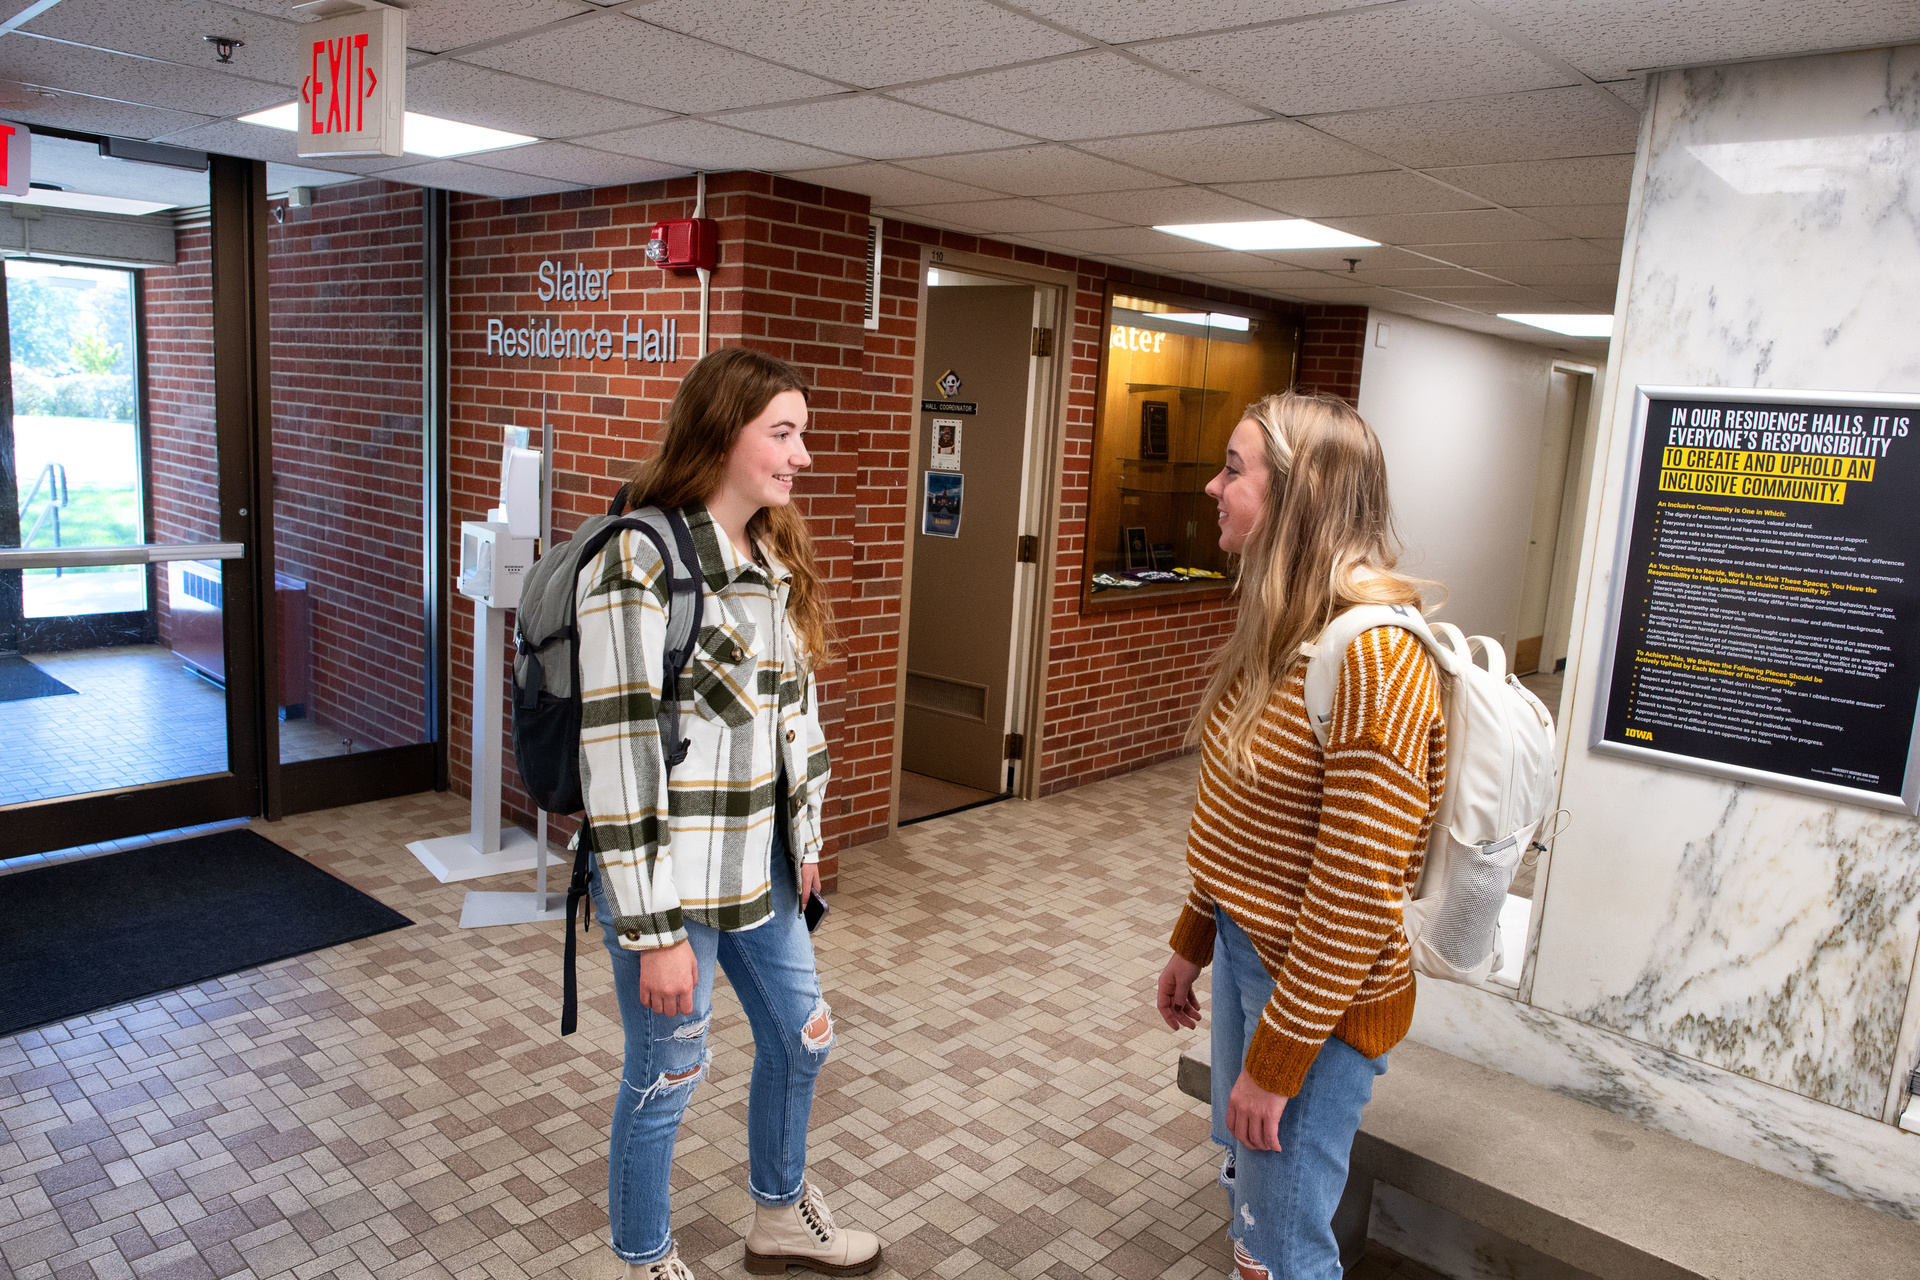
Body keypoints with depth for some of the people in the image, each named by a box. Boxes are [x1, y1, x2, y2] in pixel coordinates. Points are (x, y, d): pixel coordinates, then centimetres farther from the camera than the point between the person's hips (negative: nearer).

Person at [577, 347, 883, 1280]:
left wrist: (805, 838, 15)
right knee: (666, 1077, 10)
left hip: (759, 869, 8)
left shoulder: (775, 561, 6)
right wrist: (655, 929, -18)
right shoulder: (639, 565, -19)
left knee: (800, 1037, 21)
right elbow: (618, 754, -20)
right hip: (670, 880, -8)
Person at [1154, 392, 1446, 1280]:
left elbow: (1359, 891, -24)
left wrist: (1275, 1062, -18)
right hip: (1247, 953, 8)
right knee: (1247, 1200, 24)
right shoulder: (1281, 631, 3)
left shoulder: (1376, 658, -26)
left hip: (1322, 994, -8)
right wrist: (1194, 941, 17)